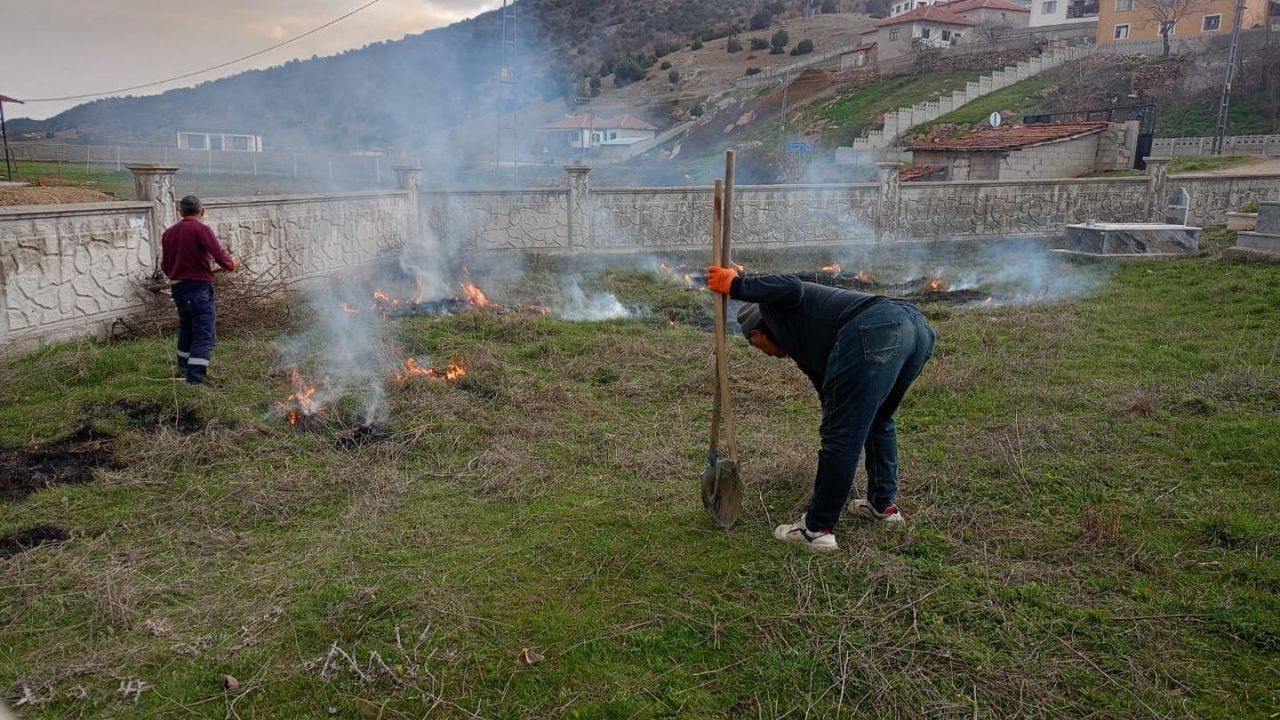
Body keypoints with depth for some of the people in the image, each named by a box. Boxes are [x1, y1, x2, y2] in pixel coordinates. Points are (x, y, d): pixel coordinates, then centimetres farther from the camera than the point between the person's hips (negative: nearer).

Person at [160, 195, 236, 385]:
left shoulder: (169, 233, 10)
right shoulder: (202, 230, -11)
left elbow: (165, 266, 15)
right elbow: (220, 255, -17)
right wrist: (231, 265, 4)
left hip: (178, 288, 7)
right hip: (199, 287, -7)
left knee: (186, 329, 23)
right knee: (205, 334, -6)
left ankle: (184, 369, 36)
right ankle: (195, 377, -14)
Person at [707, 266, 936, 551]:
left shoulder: (773, 308, 21)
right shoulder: (803, 341, 39)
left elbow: (790, 288, -5)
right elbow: (831, 394, 43)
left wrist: (736, 285, 8)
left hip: (875, 333, -10)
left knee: (842, 435, 1)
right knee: (879, 421, 32)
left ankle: (817, 529, 12)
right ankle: (883, 504, 39)